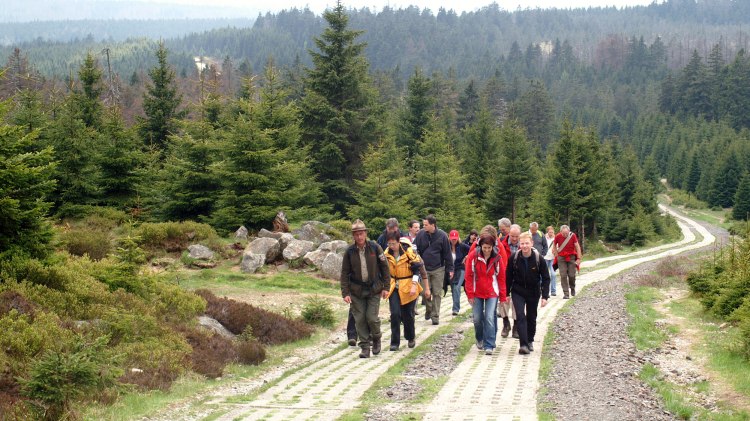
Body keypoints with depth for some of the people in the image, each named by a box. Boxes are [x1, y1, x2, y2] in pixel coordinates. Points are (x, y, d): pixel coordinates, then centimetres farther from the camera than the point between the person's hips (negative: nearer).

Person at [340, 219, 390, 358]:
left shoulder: (375, 248, -5)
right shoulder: (349, 251, -3)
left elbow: (384, 267, 2)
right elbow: (345, 273, 1)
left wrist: (385, 287, 0)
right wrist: (345, 293, -5)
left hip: (374, 289, -1)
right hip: (357, 290, 1)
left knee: (372, 317, -7)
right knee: (360, 319, 0)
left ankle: (376, 339, 20)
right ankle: (365, 348, 10)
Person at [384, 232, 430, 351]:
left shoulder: (409, 252, -15)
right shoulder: (387, 254, -1)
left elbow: (418, 269, -11)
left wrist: (414, 285, -18)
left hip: (408, 288, -3)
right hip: (394, 288, 3)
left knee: (408, 315, 8)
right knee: (395, 314, -9)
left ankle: (410, 338, 33)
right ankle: (395, 343, -3)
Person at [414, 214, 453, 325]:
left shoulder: (442, 236, -6)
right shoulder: (421, 235, -3)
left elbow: (447, 253, -1)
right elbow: (416, 251, 2)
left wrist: (450, 269, -1)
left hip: (438, 269, -1)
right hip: (424, 269, 1)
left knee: (436, 293, 1)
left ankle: (435, 316, 9)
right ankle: (429, 309, 26)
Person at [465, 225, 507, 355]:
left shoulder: (497, 258, -7)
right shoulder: (473, 256, -9)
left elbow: (502, 278, 1)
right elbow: (469, 276, -4)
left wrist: (503, 296, 2)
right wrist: (470, 294, -5)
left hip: (492, 293, -1)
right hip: (477, 292, 1)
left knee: (490, 318, -10)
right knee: (477, 318, 7)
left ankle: (489, 345, -7)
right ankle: (479, 339, 33)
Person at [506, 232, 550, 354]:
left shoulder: (538, 258, -14)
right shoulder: (514, 257, -12)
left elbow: (545, 278, -8)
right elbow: (508, 276, -1)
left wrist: (545, 296, -13)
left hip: (533, 292, 1)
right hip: (518, 292, -1)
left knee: (531, 317, 13)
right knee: (520, 316, -14)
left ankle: (530, 341, 33)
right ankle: (523, 344, -18)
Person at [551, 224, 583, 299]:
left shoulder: (572, 235, -12)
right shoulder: (558, 236, -9)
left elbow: (577, 247, -6)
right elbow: (554, 245, 9)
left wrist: (579, 258, -9)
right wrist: (556, 255, 4)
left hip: (571, 257, 0)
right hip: (561, 258, 1)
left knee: (572, 275, -3)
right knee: (563, 275, -7)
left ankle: (572, 288, 28)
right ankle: (566, 293, -5)